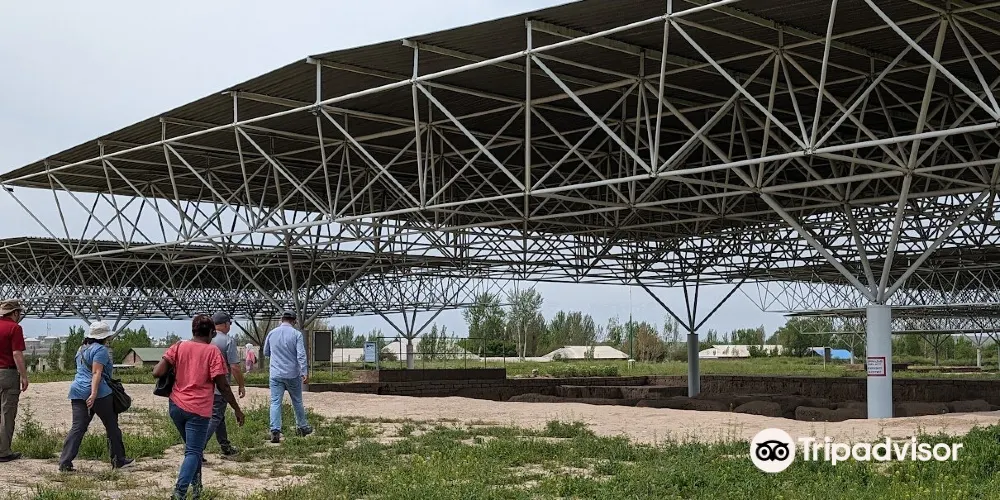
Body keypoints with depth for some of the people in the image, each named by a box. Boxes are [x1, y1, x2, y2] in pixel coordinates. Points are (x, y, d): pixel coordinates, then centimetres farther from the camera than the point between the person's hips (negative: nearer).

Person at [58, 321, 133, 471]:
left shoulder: (82, 349, 21)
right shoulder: (100, 349, -7)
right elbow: (96, 373, -17)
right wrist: (94, 394, -25)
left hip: (78, 392, 8)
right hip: (99, 393, -8)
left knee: (78, 428, 2)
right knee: (112, 426, 7)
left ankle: (65, 463, -8)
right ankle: (118, 460, 15)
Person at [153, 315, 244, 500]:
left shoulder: (178, 347, 4)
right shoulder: (212, 351, -5)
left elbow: (157, 372, -5)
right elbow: (222, 385, -7)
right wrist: (237, 409, 1)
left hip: (176, 406, 5)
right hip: (198, 409, -5)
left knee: (192, 447, 24)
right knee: (193, 452, -2)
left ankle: (196, 485, 28)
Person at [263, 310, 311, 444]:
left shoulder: (271, 333, 3)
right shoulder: (296, 334, -7)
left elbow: (266, 353, 15)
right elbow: (301, 355, -15)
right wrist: (305, 373, -16)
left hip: (275, 375, 1)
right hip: (292, 375, -1)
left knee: (275, 402, -1)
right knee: (297, 401, 14)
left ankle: (275, 431, -13)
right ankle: (302, 427, 26)